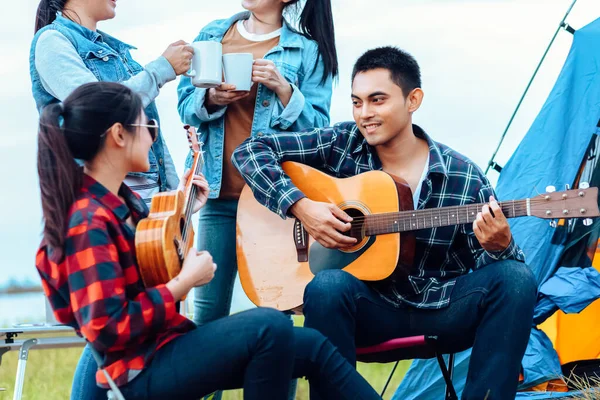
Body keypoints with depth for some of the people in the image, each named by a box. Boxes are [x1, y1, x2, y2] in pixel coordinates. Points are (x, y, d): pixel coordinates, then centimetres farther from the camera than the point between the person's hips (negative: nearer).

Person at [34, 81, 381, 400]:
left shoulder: (122, 200, 10)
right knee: (269, 327, -27)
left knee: (311, 347, 4)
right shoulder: (88, 221, -20)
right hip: (141, 369, -10)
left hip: (167, 345, 10)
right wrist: (185, 283, -19)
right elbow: (107, 330, -26)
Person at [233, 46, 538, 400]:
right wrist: (300, 205, -17)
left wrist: (498, 248, -27)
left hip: (443, 311, 1)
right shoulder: (342, 145, -1)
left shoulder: (464, 177, -4)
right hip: (372, 307, -1)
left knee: (515, 279, -25)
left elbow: (487, 259, -1)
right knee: (327, 286, -34)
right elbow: (251, 151, -3)